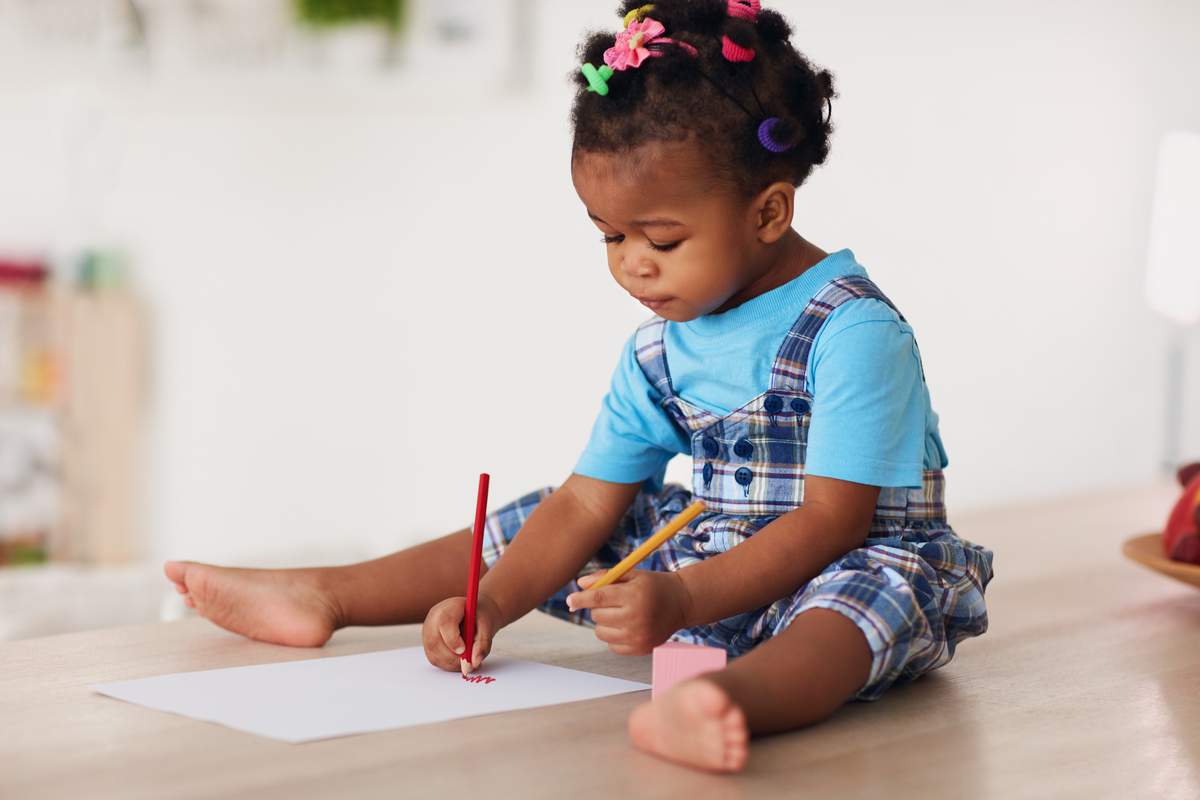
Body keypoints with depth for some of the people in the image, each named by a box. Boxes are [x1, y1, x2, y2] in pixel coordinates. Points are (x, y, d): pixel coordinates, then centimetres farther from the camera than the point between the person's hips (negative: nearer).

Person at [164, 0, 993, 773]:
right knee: (538, 529, 8)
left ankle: (735, 699, -74)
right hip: (710, 557, 8)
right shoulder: (660, 348, 3)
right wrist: (491, 606, -11)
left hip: (848, 565, -7)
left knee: (878, 588, -42)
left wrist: (681, 600, -36)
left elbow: (832, 521, -26)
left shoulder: (853, 330, -20)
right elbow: (587, 502, 4)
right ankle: (324, 598, 17)